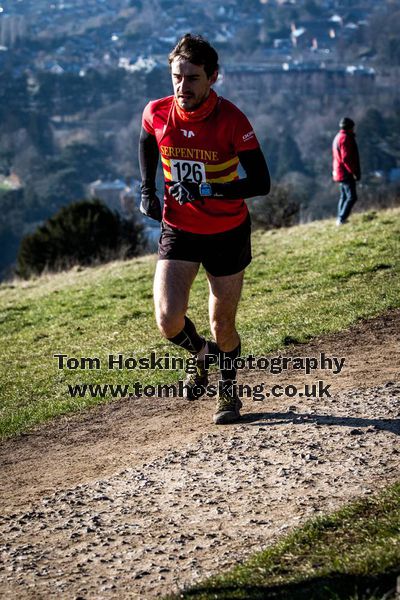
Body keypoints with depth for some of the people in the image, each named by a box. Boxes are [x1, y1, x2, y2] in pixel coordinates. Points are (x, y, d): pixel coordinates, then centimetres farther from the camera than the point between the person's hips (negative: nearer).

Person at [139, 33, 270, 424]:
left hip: (227, 234, -2)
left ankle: (228, 391, 37)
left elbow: (260, 183, -20)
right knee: (169, 321, -14)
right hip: (178, 230, 2)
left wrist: (210, 190, -31)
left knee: (222, 327, 7)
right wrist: (147, 191, 5)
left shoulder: (232, 121, -20)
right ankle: (201, 355, 21)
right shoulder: (156, 113, -11)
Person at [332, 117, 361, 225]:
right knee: (351, 197, -11)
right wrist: (354, 172, -20)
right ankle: (341, 219, -14)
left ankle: (340, 219, 20)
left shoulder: (338, 137, 16)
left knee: (344, 196, 17)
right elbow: (346, 158, -23)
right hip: (346, 173, -11)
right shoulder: (345, 138, -17)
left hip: (339, 173, 11)